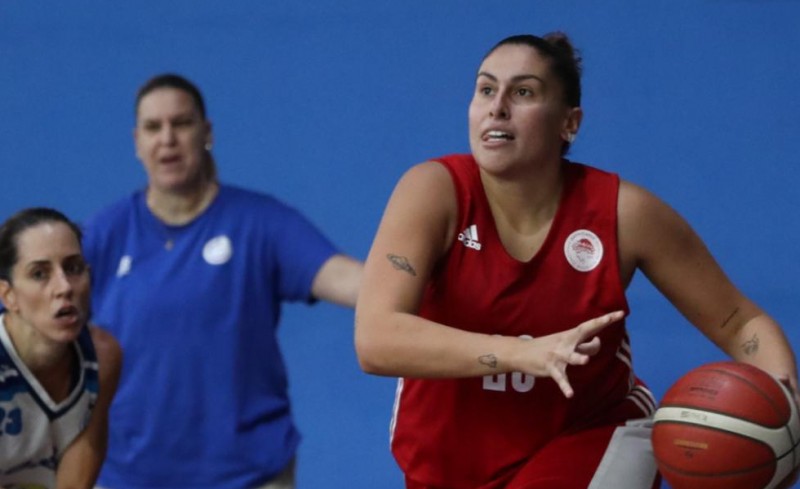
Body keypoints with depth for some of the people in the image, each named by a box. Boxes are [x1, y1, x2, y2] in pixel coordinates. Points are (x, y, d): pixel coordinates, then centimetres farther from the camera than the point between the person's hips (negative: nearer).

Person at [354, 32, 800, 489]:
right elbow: (374, 340, -34)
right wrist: (524, 353, -46)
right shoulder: (435, 191, -21)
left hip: (587, 440, -1)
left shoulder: (623, 211, -18)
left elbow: (742, 323, -8)